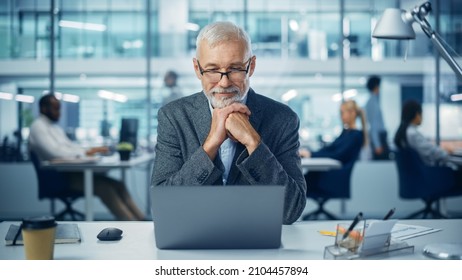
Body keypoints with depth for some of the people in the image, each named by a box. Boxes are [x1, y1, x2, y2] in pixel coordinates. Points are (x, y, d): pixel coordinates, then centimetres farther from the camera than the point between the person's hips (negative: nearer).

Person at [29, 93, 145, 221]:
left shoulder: (55, 127, 23)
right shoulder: (38, 126, -6)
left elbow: (70, 146, 20)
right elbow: (54, 152, -19)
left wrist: (92, 150, 1)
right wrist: (85, 152, -15)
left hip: (71, 171, 9)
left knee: (118, 185, -8)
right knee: (104, 187, -26)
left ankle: (141, 220, -12)